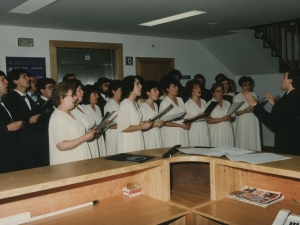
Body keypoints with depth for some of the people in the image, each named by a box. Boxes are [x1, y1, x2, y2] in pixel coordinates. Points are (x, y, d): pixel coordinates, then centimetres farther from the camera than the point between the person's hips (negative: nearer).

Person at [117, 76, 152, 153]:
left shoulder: (135, 103, 12)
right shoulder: (125, 104, -14)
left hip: (138, 142, 8)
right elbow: (123, 128, -21)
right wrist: (142, 127, -15)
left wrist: (143, 123, 4)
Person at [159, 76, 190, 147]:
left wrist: (188, 123, -1)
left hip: (183, 134, 6)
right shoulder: (164, 103, -10)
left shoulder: (180, 100, 12)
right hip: (171, 135, -6)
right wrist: (181, 125, -15)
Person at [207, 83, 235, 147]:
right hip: (216, 132, -4)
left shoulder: (227, 103, 17)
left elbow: (233, 118, 16)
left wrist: (230, 118, -7)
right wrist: (222, 119, -17)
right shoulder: (210, 104, 1)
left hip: (228, 132, 4)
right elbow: (208, 120, -9)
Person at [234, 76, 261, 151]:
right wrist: (244, 111, -19)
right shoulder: (237, 97, 2)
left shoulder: (254, 95, 11)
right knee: (243, 144, -4)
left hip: (253, 123, 3)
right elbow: (235, 113, -3)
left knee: (253, 142, 1)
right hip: (243, 123, -3)